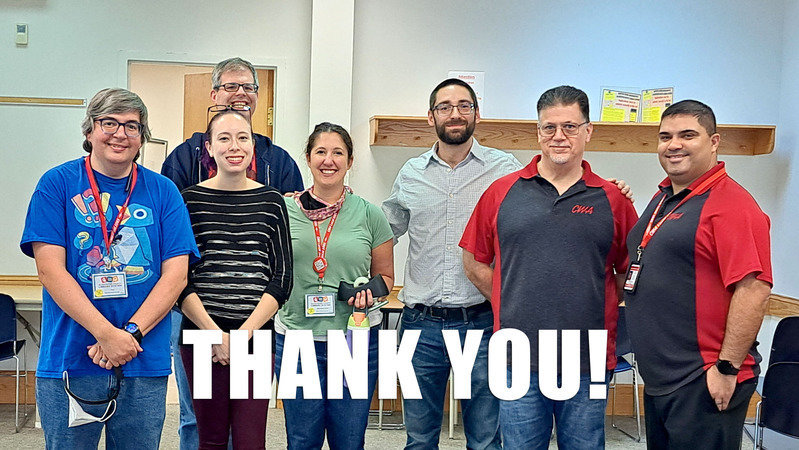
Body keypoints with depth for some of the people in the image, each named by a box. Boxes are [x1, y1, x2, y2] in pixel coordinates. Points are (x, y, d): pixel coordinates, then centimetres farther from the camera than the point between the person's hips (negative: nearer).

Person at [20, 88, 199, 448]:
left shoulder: (162, 192, 6)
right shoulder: (57, 184, 1)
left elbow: (176, 275, 0)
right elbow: (50, 270, -7)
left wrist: (131, 332, -13)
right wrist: (107, 334, -15)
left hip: (145, 365, 2)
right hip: (69, 364, -1)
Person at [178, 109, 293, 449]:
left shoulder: (272, 201, 5)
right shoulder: (190, 200, 3)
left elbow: (282, 277, 2)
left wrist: (246, 332, -8)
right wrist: (214, 333, -10)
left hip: (257, 335, 0)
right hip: (201, 332, 0)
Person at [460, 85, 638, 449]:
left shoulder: (612, 199, 3)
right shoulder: (501, 193, 3)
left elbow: (628, 273, 9)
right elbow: (475, 264, 9)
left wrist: (594, 310, 0)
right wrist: (513, 305, 2)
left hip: (588, 365, 0)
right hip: (519, 362, 0)